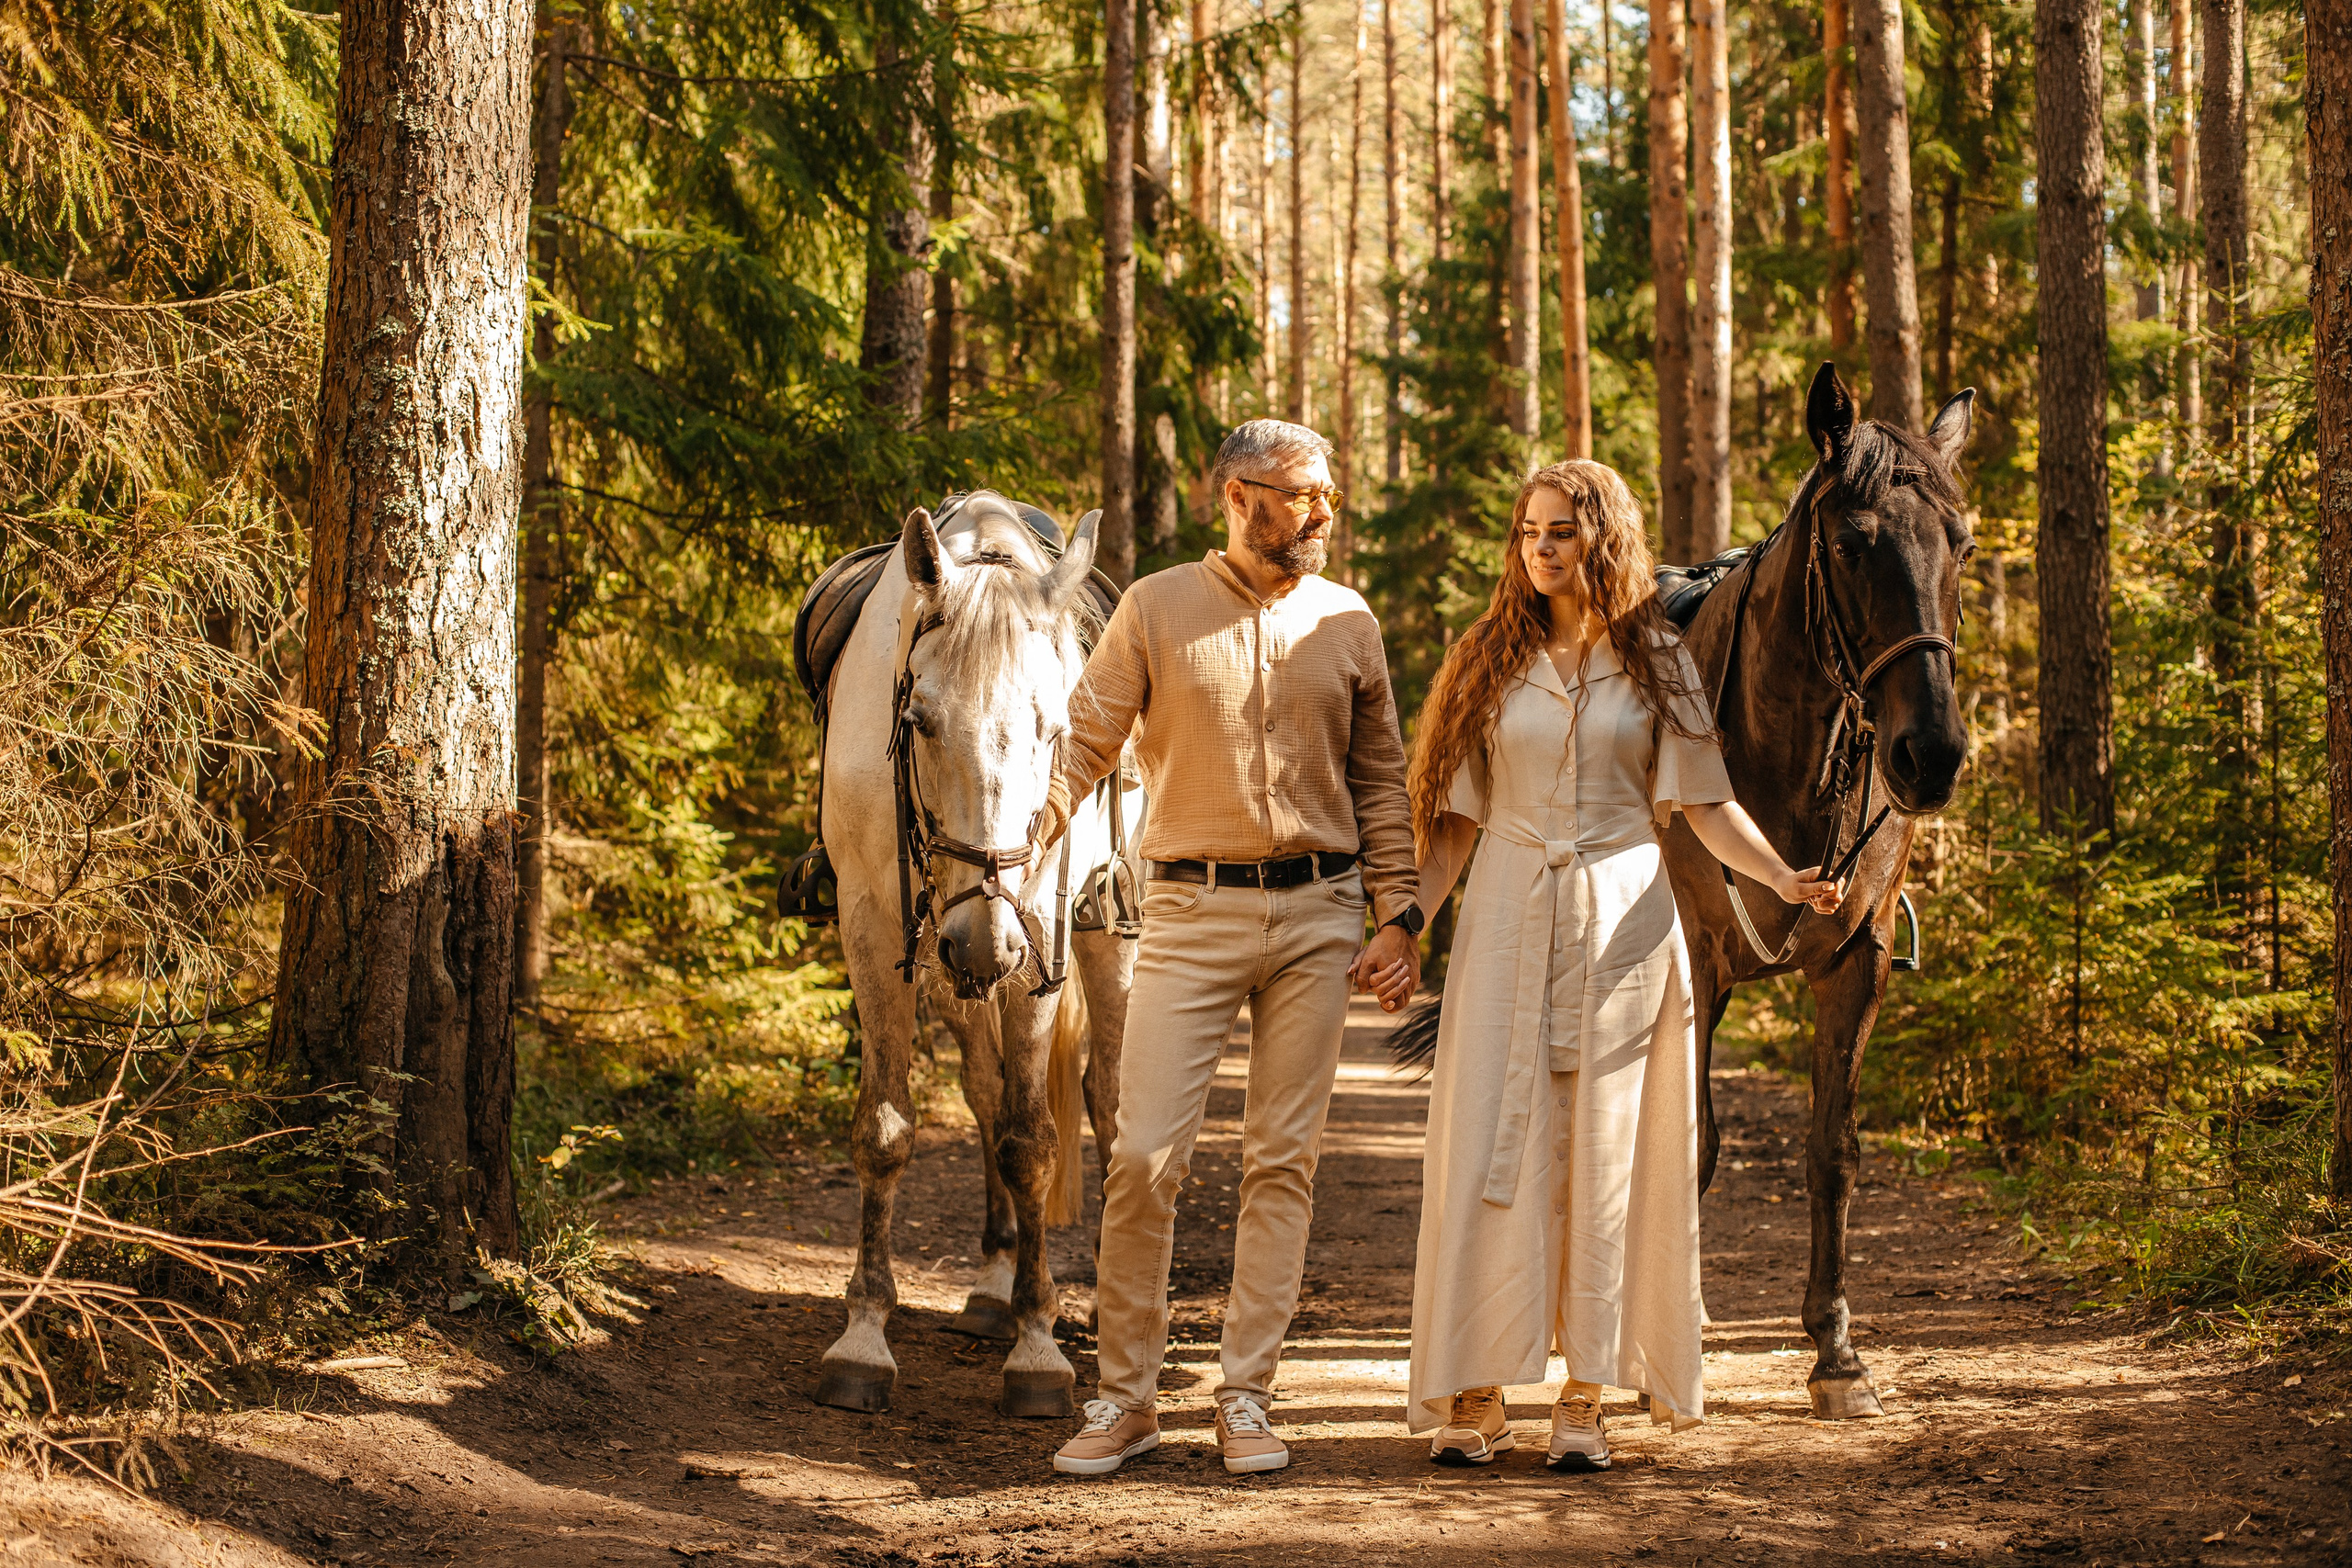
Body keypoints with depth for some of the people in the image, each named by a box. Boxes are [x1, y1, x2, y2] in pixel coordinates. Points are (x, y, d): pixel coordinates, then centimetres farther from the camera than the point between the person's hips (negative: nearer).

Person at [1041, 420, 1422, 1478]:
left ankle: (1246, 1399, 11)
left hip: (1317, 914, 3)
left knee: (1283, 1160, 4)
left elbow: (1380, 782, 12)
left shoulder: (1349, 624, 8)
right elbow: (1083, 747, -2)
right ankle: (1125, 1398, 6)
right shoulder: (1156, 609, 0)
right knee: (1144, 1156, -7)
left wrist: (1395, 913, 4)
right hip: (1192, 912, -2)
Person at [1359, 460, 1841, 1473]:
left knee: (1606, 1154, 1)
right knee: (1488, 1148, -4)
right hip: (1508, 923, 1)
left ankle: (1585, 1398, 7)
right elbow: (1455, 817, 8)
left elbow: (1706, 804, 1)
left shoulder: (1658, 664, 5)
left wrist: (1783, 878, -15)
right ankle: (1474, 1398, 2)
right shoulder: (1490, 661, 7)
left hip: (1622, 925, 0)